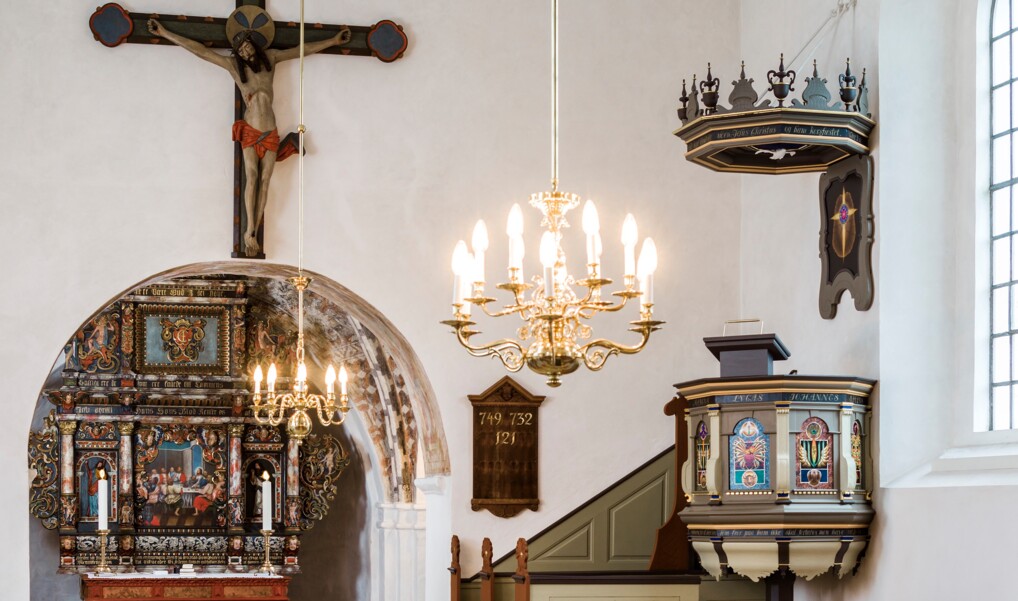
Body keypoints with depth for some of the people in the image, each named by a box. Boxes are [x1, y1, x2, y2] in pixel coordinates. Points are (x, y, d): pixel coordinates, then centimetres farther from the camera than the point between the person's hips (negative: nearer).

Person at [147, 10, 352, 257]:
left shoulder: (270, 58, 8)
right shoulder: (233, 65, 1)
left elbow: (303, 49, 13)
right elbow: (199, 50, -2)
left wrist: (333, 41, 17)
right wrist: (165, 33, -4)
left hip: (270, 132, 2)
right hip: (250, 131, -2)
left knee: (264, 180, -4)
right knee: (252, 177, -14)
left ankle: (253, 232, -5)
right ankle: (250, 232, -16)